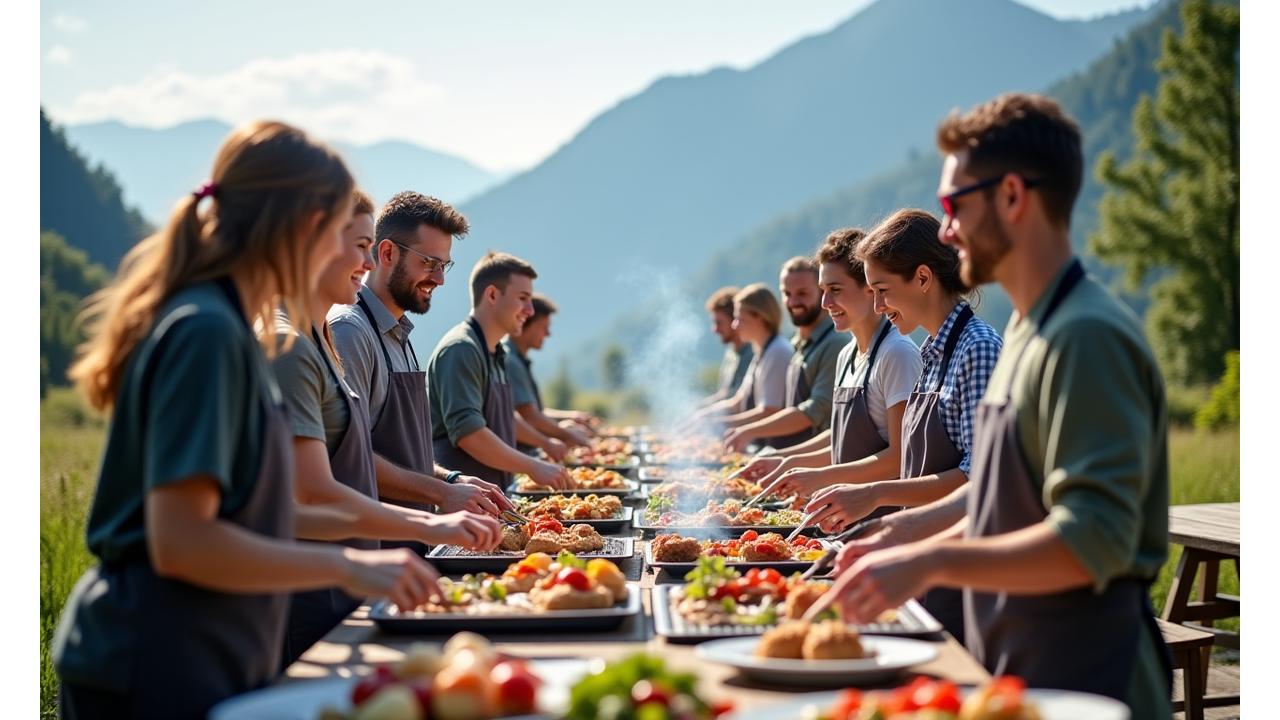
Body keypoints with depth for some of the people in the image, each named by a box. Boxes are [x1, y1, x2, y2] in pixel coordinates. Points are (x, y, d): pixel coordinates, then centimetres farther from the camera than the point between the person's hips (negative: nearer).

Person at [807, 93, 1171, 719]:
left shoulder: (1087, 337, -19)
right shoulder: (1029, 331, 13)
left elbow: (1094, 539, -27)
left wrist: (930, 562, -29)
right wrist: (905, 543, 14)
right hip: (1017, 670, 9)